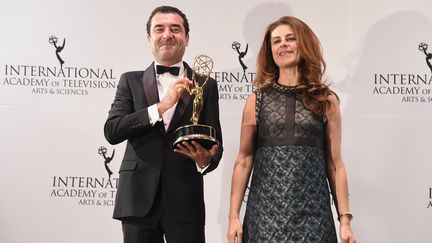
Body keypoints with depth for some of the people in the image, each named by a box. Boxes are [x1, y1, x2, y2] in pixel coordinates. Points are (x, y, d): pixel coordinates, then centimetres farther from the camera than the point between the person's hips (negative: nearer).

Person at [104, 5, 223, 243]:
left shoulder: (205, 85, 5)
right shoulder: (131, 81, 6)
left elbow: (215, 142, 4)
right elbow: (111, 131, -7)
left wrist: (206, 160, -19)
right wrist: (161, 106, -17)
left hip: (185, 200, 0)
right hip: (138, 199, 1)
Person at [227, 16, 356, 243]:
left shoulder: (326, 101, 4)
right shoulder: (257, 99, 4)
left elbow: (335, 164, 4)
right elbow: (244, 160, 3)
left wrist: (345, 219, 0)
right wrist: (234, 216, -1)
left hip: (312, 212, 0)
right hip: (265, 210, 0)